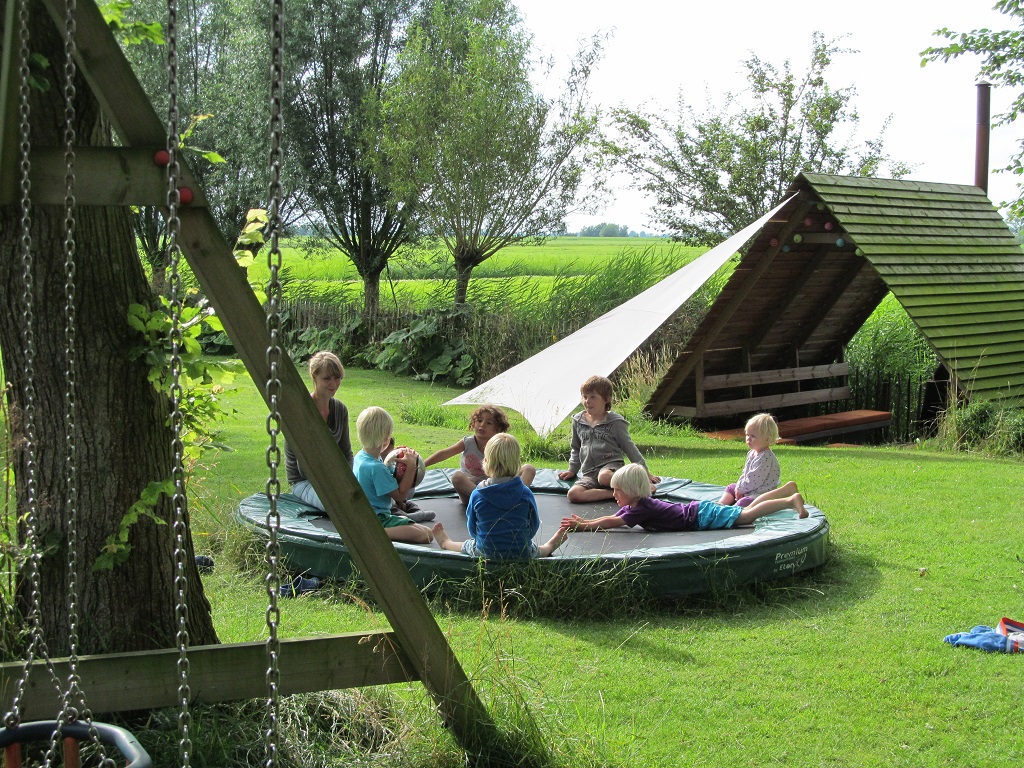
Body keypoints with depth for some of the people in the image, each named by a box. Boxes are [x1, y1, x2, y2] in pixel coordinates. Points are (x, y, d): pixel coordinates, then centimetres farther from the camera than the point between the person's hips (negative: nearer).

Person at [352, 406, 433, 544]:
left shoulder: (360, 456, 6)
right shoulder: (376, 468, -24)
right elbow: (400, 495, -15)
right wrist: (411, 466, -16)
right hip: (376, 520, -10)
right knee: (426, 535, -20)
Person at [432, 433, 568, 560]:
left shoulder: (477, 495, -13)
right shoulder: (525, 493, -12)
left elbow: (472, 529, -1)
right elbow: (533, 526, -2)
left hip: (485, 553, 0)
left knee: (467, 545, 31)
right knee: (535, 549, 33)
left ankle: (447, 543, 58)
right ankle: (549, 547, 61)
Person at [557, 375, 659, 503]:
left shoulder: (615, 422, 2)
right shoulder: (578, 421, 13)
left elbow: (629, 448, 6)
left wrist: (645, 472, 6)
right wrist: (572, 470, 24)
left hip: (611, 464, -4)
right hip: (589, 473, 4)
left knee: (604, 477, -42)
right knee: (573, 494, -28)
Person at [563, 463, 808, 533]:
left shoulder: (641, 509, -21)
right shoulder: (633, 505, 6)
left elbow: (611, 523, -23)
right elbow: (611, 519, 11)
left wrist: (582, 526, -18)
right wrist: (584, 522, 1)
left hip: (702, 516, -8)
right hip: (697, 510, 8)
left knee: (747, 515, -11)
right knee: (747, 510, 15)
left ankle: (791, 500, -10)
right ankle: (786, 489, 21)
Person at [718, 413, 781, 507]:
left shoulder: (765, 458, -25)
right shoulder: (752, 453, 9)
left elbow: (754, 481, -27)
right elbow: (745, 474, 16)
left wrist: (740, 489, -15)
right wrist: (739, 486, -1)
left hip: (762, 494, -11)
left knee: (743, 502, -32)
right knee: (731, 487, 20)